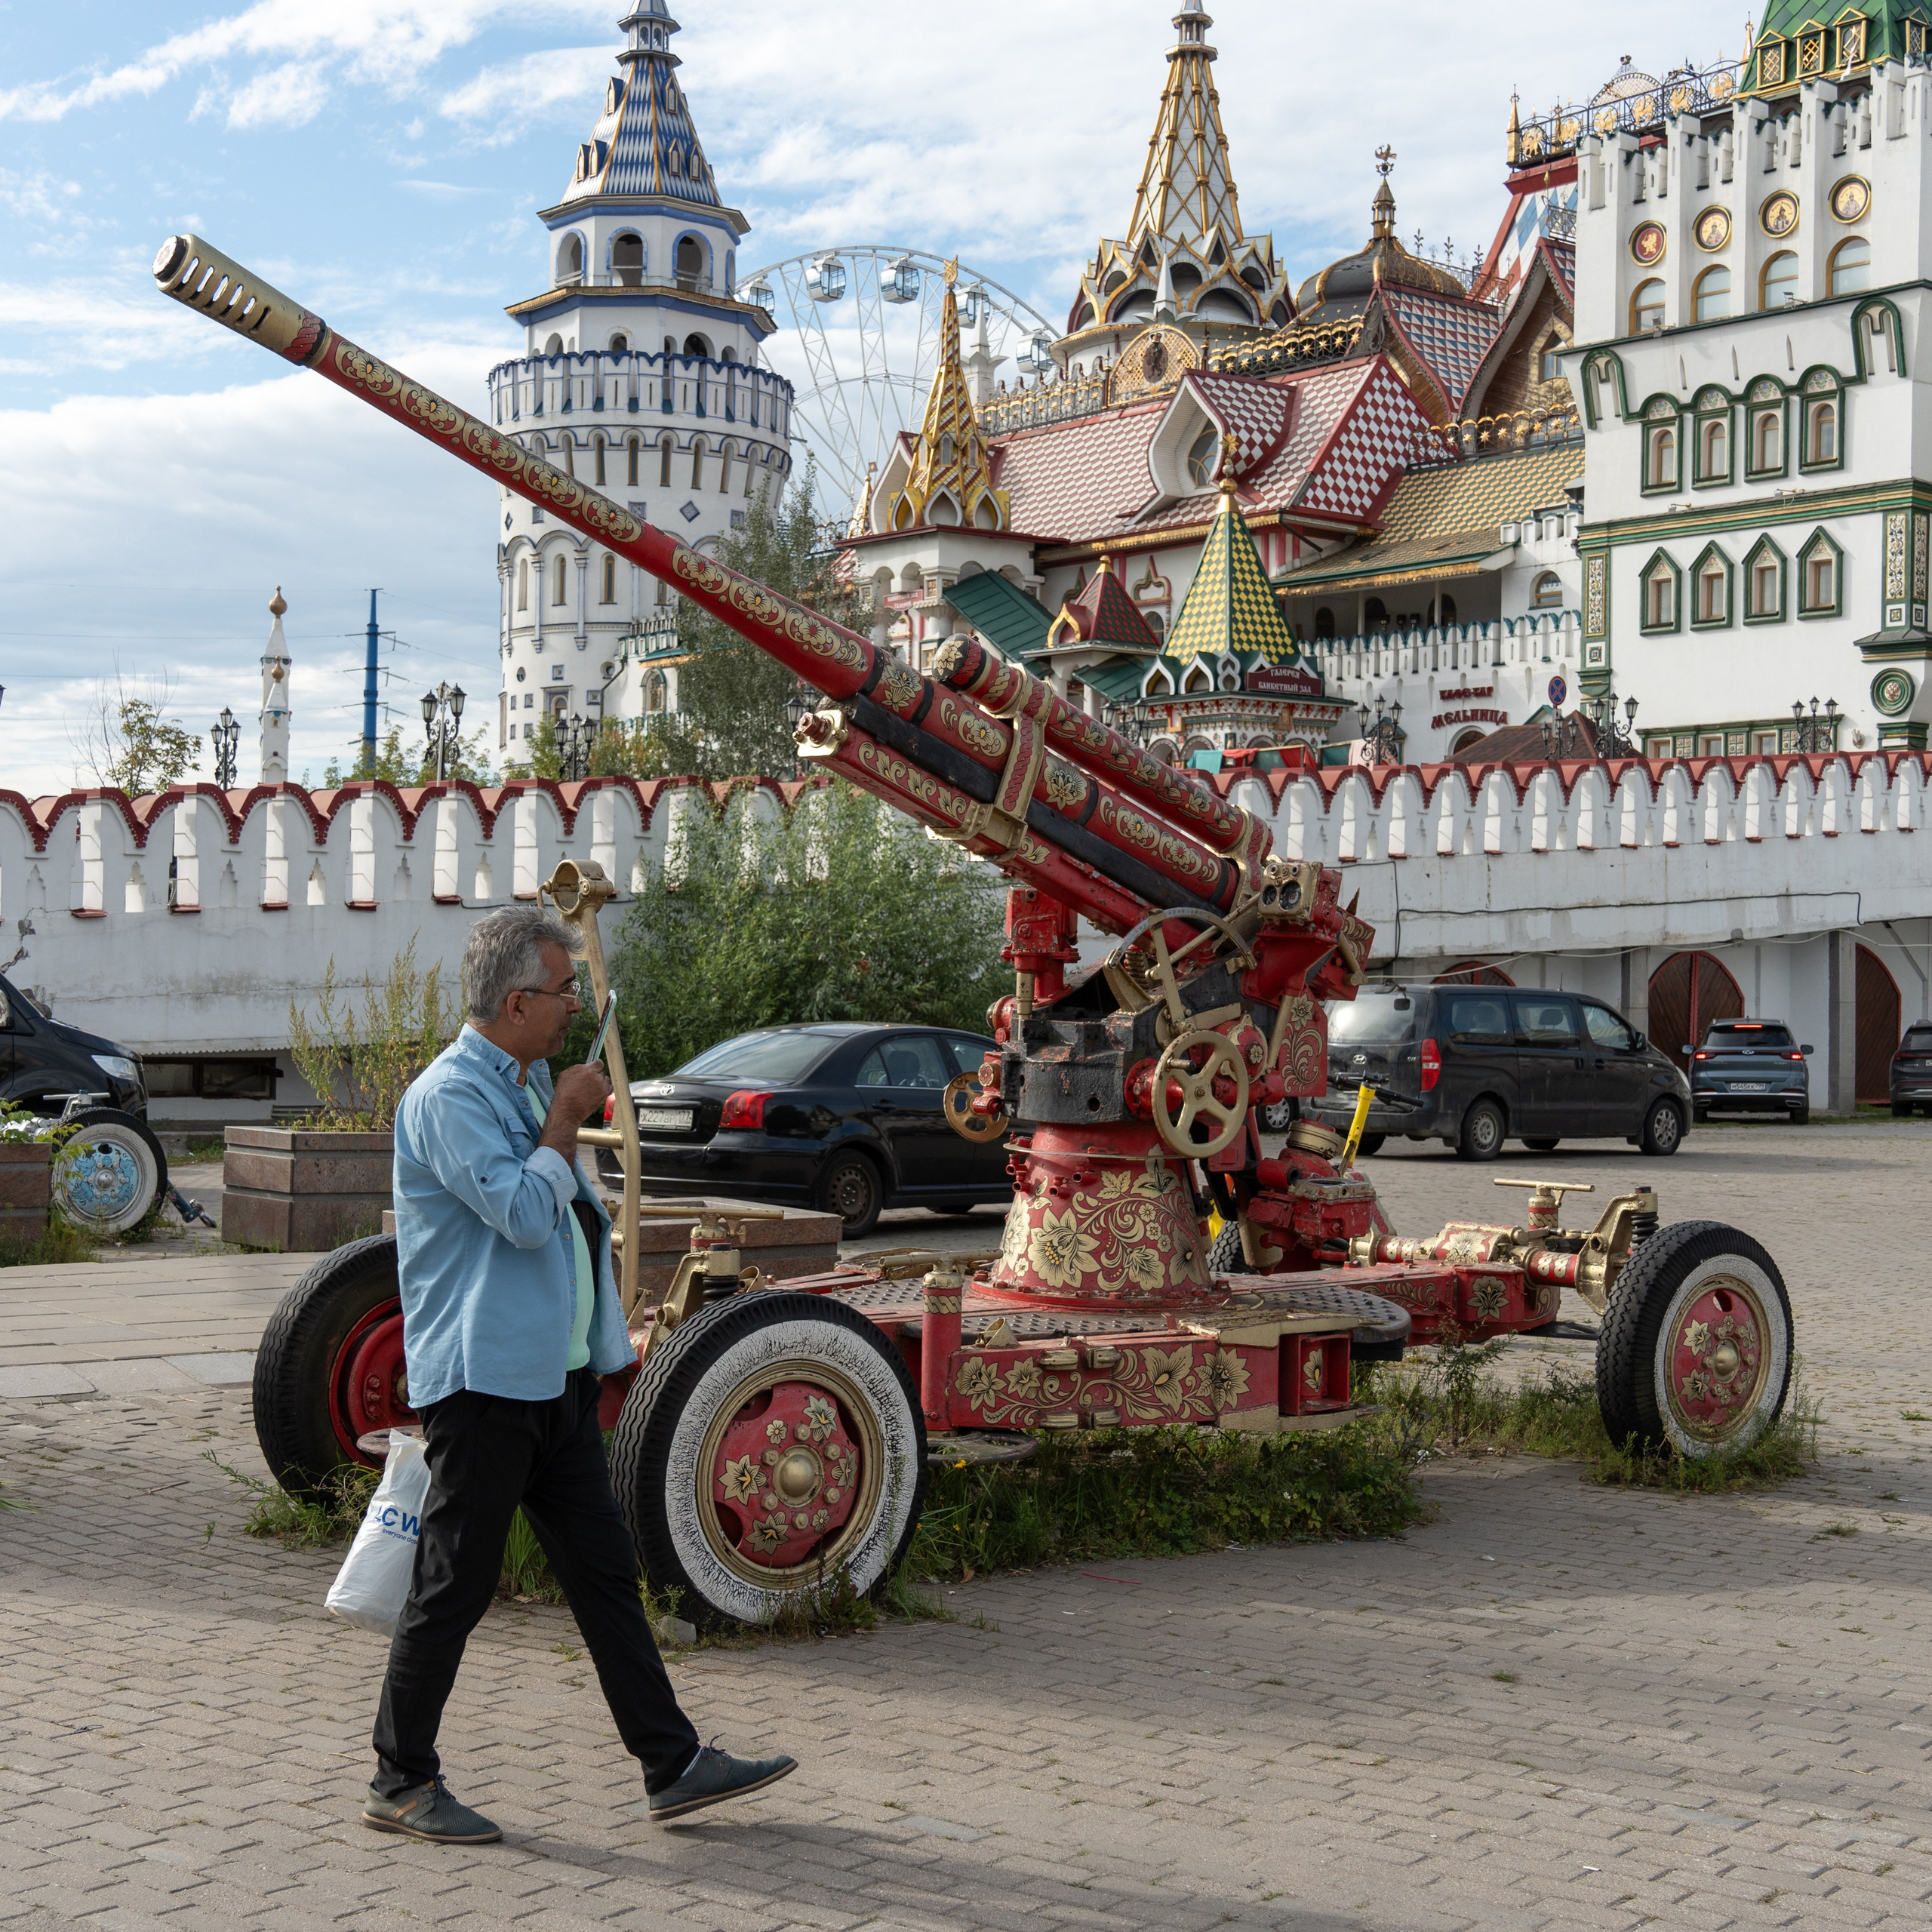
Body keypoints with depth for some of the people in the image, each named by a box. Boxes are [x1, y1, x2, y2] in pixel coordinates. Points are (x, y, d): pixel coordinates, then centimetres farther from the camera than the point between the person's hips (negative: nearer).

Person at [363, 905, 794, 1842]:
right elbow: (522, 1213, -24)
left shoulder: (529, 1082, 16)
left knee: (605, 1570, 10)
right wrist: (567, 1118, -11)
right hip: (482, 1377, -9)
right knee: (454, 1585, 0)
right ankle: (401, 1783, 14)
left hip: (555, 1373, 9)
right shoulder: (450, 1095, -15)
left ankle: (673, 1764, 14)